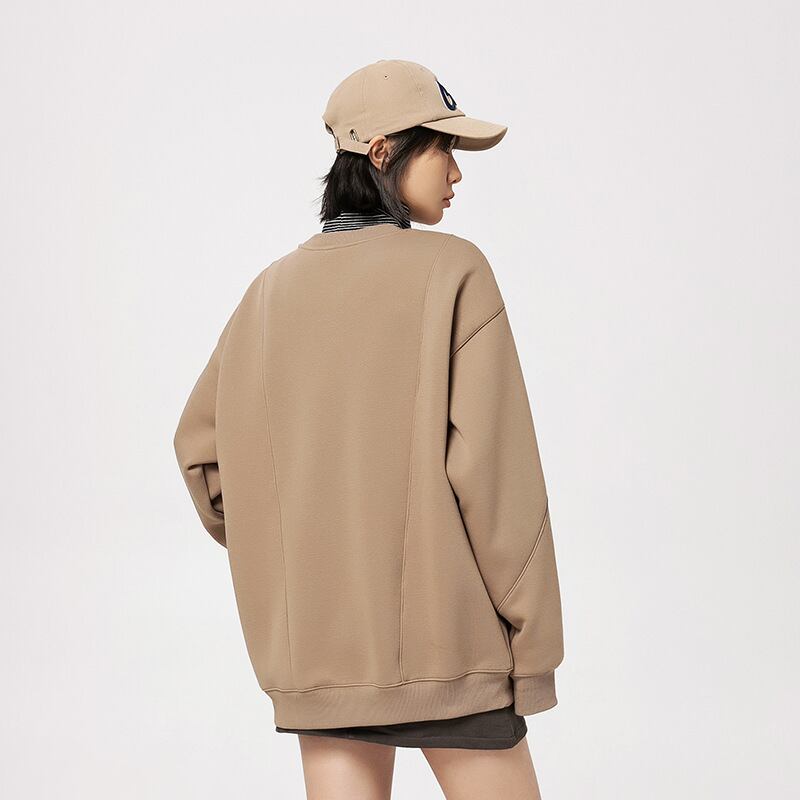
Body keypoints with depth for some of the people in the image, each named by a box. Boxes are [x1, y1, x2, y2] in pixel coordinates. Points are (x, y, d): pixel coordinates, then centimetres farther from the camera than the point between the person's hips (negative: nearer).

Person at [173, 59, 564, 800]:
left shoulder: (276, 288, 7)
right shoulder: (453, 270, -11)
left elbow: (203, 444, 12)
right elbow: (491, 458, -16)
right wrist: (534, 630, -8)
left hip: (319, 630, 6)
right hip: (439, 622, -5)